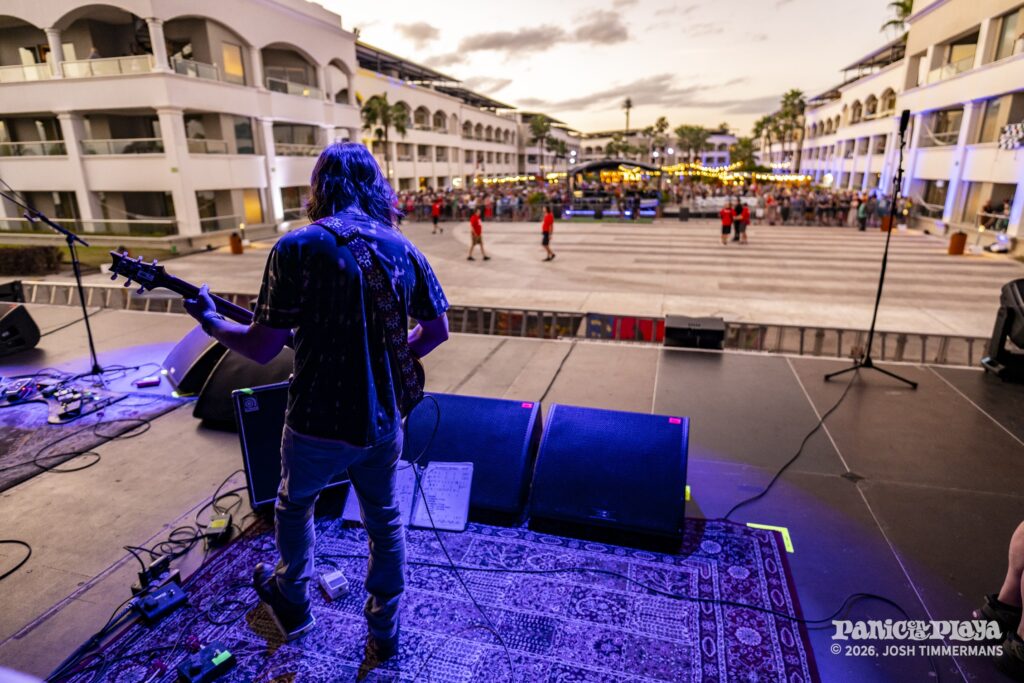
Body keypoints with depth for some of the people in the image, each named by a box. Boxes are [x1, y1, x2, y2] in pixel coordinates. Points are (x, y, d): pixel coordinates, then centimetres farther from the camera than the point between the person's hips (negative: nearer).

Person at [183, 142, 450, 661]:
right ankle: (383, 633, 36)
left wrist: (209, 321, 6)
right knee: (384, 520, 22)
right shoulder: (403, 249, -1)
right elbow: (437, 330, 5)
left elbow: (263, 349, -12)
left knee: (294, 505, 28)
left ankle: (293, 604, 48)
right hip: (383, 421, 3)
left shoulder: (297, 247, -13)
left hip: (317, 423, -2)